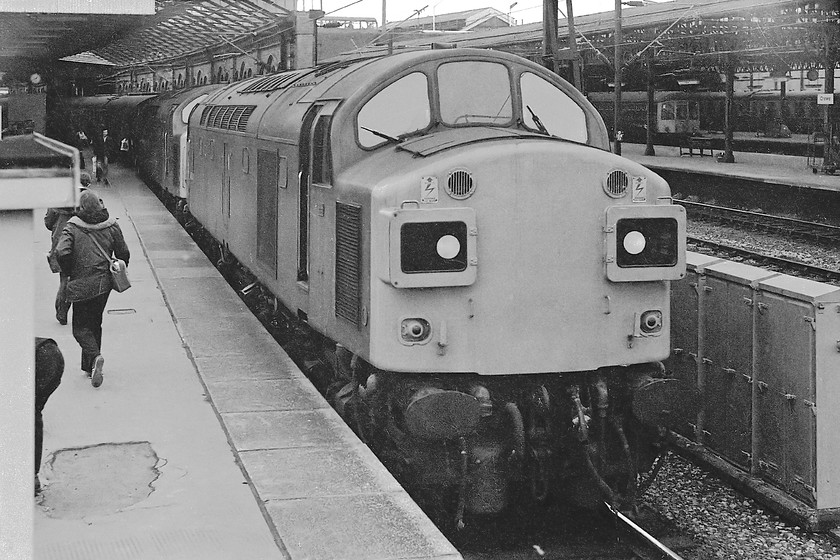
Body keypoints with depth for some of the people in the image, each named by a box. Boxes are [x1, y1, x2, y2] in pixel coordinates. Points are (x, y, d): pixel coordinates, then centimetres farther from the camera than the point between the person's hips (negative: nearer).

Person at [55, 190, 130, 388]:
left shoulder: (72, 227, -8)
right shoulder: (111, 225, 0)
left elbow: (61, 252, -20)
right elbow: (124, 253, 3)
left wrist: (69, 272, -4)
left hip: (81, 285, -4)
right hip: (103, 283, 4)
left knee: (81, 327, 4)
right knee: (95, 323, 19)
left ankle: (94, 357, -23)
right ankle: (89, 366, 23)